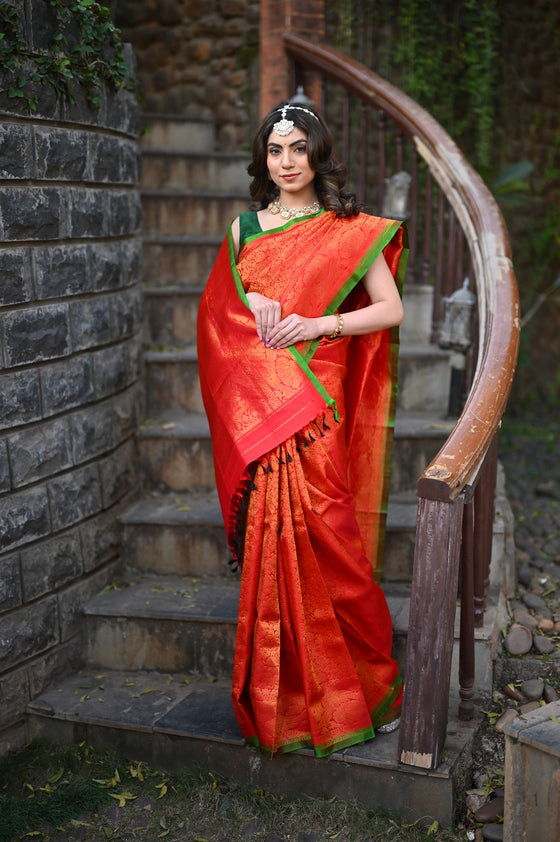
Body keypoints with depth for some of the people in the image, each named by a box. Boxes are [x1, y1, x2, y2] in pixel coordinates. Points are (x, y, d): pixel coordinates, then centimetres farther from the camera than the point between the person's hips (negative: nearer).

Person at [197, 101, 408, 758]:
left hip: (315, 401, -3)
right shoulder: (244, 227, 14)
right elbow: (215, 306, 19)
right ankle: (278, 697, 13)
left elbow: (391, 309, 0)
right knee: (270, 536, 1)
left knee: (319, 536, -7)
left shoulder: (349, 230, 3)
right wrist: (252, 304, -2)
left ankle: (367, 684, 11)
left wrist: (319, 323, -13)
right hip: (255, 402, 3)